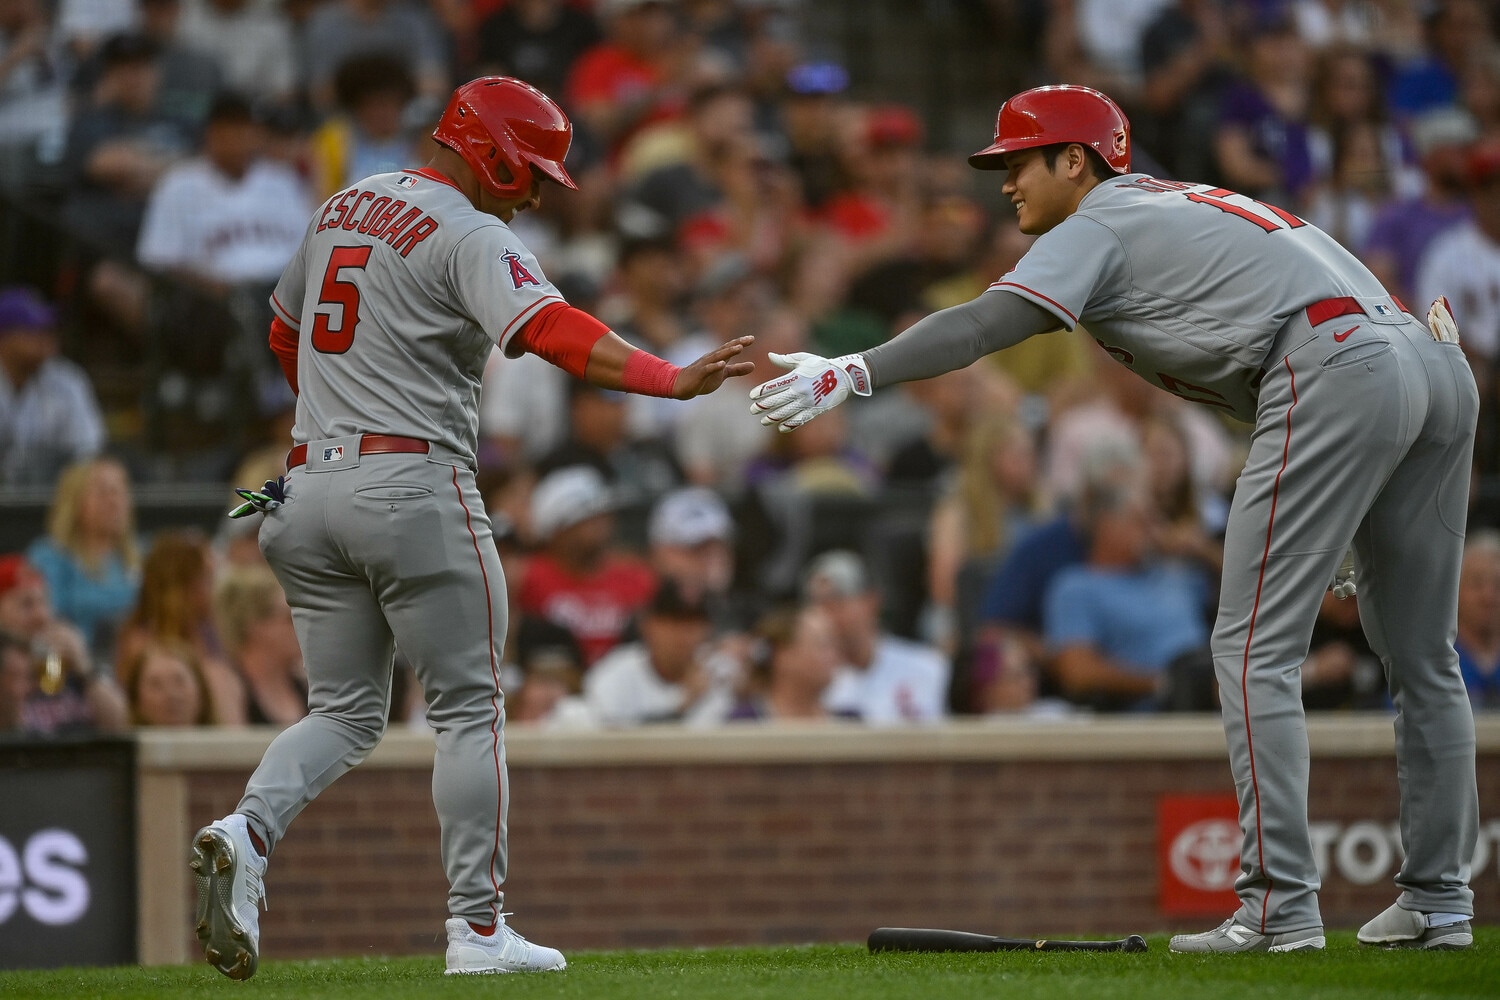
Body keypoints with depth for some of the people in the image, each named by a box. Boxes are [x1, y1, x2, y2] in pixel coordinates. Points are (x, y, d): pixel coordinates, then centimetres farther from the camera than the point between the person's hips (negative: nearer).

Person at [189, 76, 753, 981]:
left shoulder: (342, 210, 16)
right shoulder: (471, 236, -9)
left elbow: (286, 333, 28)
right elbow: (552, 331, -24)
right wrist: (674, 380, -32)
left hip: (310, 489, 7)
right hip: (415, 490, -7)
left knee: (345, 711, 11)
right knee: (469, 707, 2)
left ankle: (248, 832, -16)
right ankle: (478, 929, 0)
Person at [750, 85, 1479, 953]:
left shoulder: (1101, 226, 7)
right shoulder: (1183, 204, 32)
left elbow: (987, 326, -7)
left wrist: (853, 373, -13)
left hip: (1336, 373, -9)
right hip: (1441, 373, 9)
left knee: (1255, 649, -6)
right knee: (1423, 659, 13)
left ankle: (1279, 905, -12)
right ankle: (1439, 902, 16)